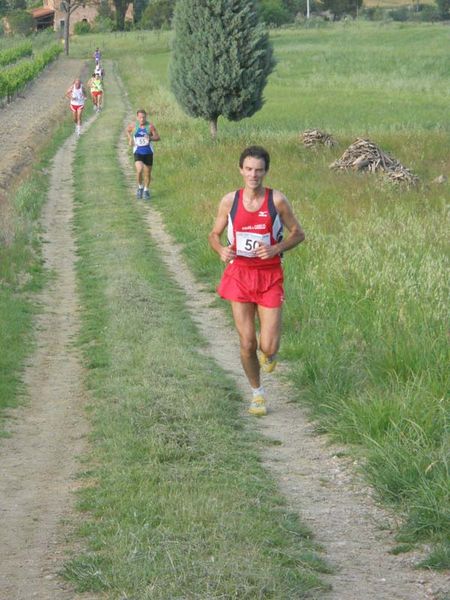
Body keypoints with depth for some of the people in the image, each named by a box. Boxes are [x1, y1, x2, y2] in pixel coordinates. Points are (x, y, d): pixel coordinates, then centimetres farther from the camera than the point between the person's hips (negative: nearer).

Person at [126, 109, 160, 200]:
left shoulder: (150, 126, -10)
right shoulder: (133, 125, -5)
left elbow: (158, 138, -6)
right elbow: (127, 130, 18)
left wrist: (150, 138, -25)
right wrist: (130, 139, 2)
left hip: (148, 153, 0)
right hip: (138, 153, 0)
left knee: (147, 173, 9)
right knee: (139, 170, -21)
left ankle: (146, 191, 31)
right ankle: (140, 187, 5)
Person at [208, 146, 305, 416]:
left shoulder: (277, 200, -6)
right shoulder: (230, 201, -1)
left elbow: (298, 233, 2)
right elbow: (214, 235, 10)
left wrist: (276, 249, -16)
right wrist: (221, 250, -13)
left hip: (270, 277, -1)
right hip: (239, 275, 1)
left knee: (269, 347, -7)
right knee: (247, 344, 1)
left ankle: (268, 352, 32)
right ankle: (257, 393, 24)